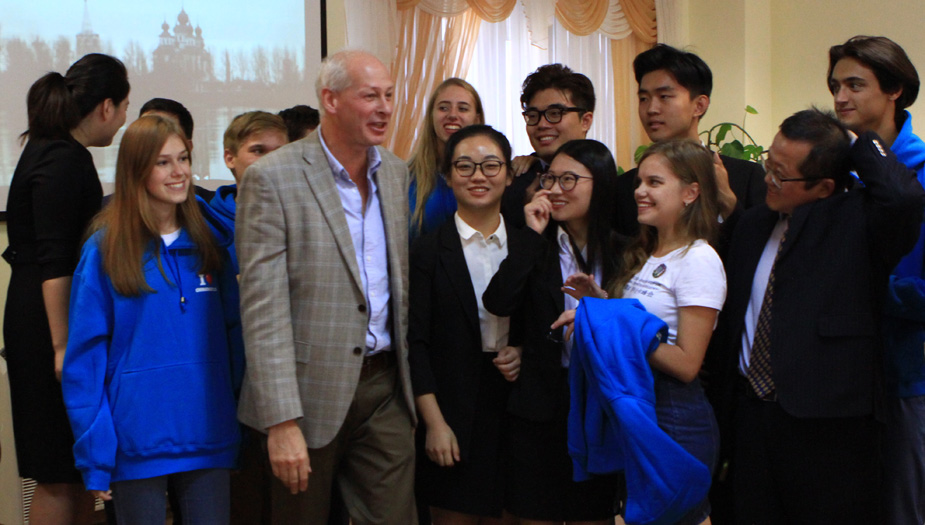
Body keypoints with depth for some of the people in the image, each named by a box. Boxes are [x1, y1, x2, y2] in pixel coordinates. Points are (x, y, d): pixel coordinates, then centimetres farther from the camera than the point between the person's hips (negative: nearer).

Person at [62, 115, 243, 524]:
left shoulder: (208, 243, 6)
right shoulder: (105, 249, -4)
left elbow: (233, 332, 11)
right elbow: (85, 357, -5)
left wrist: (235, 418, 4)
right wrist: (94, 459, -10)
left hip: (208, 441, 3)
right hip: (137, 443, -3)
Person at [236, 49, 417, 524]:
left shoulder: (395, 172, 10)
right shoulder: (272, 177, -11)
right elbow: (263, 307, -15)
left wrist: (408, 378, 13)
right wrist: (281, 422, -20)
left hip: (385, 387, 5)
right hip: (312, 391, -5)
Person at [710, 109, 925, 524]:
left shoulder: (858, 220, -7)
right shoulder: (753, 225, 12)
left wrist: (863, 146, -14)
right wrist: (725, 390, 17)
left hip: (828, 426, -6)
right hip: (752, 411, 6)